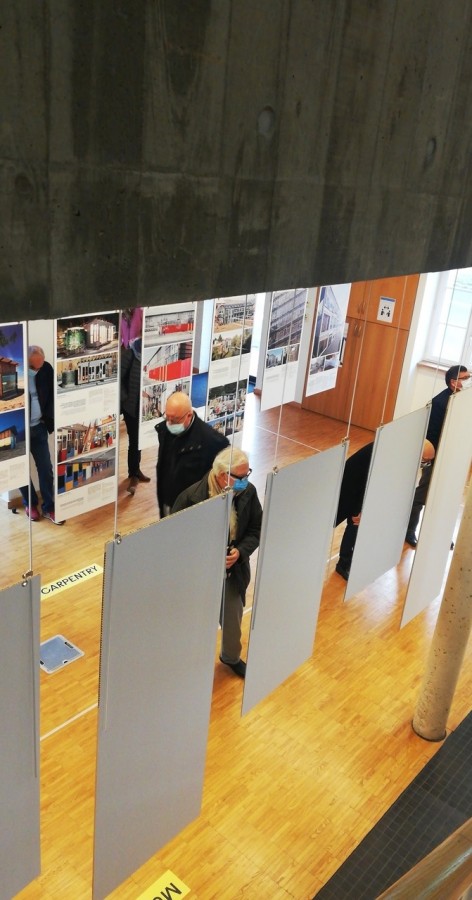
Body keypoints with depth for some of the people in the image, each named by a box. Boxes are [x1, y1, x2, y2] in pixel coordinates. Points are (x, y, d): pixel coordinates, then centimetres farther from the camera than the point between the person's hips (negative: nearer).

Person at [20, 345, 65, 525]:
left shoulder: (46, 369, -6)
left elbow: (51, 395, 8)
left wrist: (49, 418, 0)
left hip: (38, 427, 3)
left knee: (46, 468, 7)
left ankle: (49, 507, 20)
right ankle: (30, 504, 30)